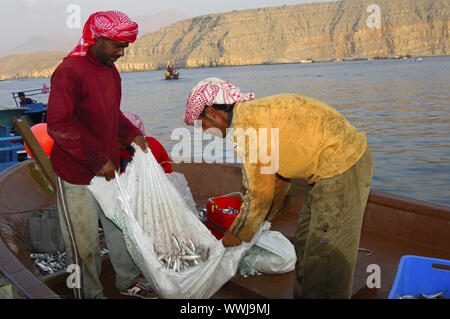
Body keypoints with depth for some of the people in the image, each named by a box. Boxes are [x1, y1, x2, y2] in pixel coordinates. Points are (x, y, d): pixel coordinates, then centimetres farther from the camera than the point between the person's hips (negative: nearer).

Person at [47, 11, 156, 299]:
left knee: (121, 227, 18)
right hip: (77, 175, -8)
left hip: (108, 169, 8)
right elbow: (58, 125, -25)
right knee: (85, 243, 6)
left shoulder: (111, 71, 8)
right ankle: (90, 295, 26)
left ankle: (129, 281, 37)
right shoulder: (69, 72, -19)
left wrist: (132, 134, 6)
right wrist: (97, 160, -23)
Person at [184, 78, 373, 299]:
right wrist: (268, 216, 30)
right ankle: (302, 294, 34)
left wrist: (237, 234, 0)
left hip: (342, 169, -10)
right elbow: (280, 175, 21)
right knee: (305, 242, 20)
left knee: (326, 260, -3)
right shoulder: (255, 110, 13)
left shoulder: (245, 125, -18)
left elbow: (261, 191, -14)